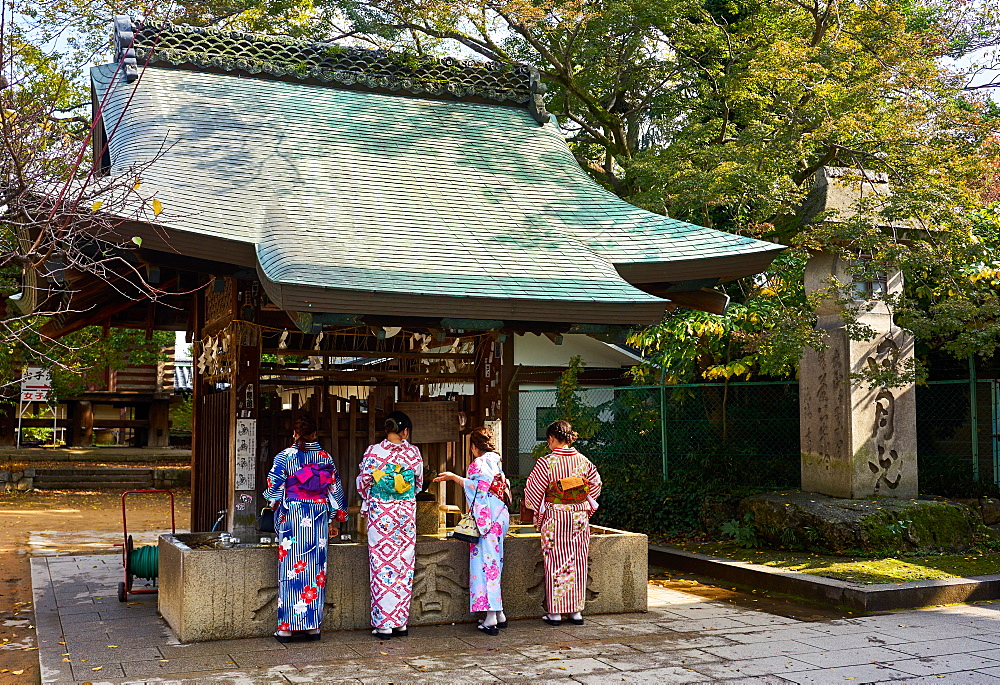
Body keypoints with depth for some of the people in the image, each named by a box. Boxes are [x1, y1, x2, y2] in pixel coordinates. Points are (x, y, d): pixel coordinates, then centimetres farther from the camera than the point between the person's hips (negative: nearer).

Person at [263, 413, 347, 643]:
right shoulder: (325, 457, 5)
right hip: (319, 517, 3)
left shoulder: (285, 456, -4)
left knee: (291, 568, 1)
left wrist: (275, 505, 16)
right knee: (316, 569, 8)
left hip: (292, 515, -3)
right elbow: (336, 489, 9)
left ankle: (286, 627, 3)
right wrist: (336, 520, 17)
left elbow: (273, 487, -5)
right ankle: (314, 625, 11)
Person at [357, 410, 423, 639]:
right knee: (404, 566, 9)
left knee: (382, 567, 3)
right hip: (406, 514, 2)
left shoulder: (373, 452, -7)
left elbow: (362, 484, 2)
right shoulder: (414, 453, -2)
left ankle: (383, 624, 5)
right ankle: (401, 622, 15)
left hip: (380, 515, -2)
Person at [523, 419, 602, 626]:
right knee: (577, 561, 10)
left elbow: (532, 491, -4)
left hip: (554, 518, -4)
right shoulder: (583, 461, -1)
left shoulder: (546, 462, -12)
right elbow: (596, 484, 11)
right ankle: (576, 611, 15)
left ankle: (555, 612, 8)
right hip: (580, 517, 4)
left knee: (555, 562, 4)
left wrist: (537, 514, 14)